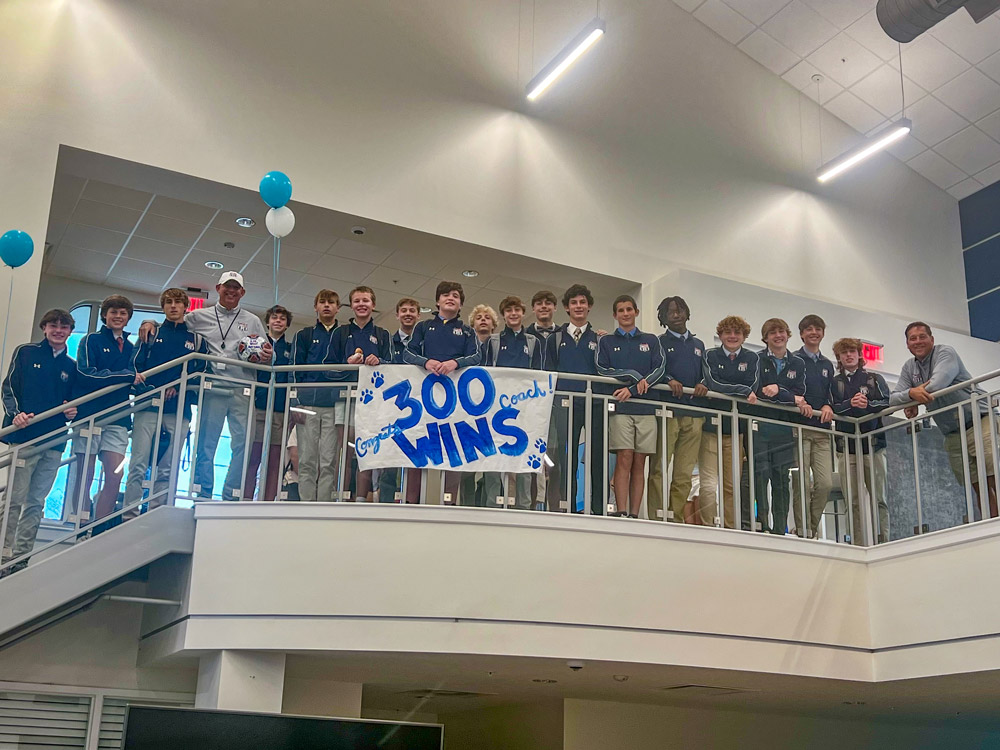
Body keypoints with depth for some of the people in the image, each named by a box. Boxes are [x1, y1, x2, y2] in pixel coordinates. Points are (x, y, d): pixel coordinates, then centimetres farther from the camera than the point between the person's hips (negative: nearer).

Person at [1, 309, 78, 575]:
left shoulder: (71, 367, 17)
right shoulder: (26, 353, 6)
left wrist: (72, 412, -3)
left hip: (54, 443, 4)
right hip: (24, 437, -4)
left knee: (36, 503, 5)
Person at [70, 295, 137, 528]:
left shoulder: (130, 348, 20)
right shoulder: (91, 341, 4)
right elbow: (85, 374, -11)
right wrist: (128, 376, -11)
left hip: (117, 418, 4)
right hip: (89, 415, -4)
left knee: (115, 477, -6)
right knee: (84, 478, -1)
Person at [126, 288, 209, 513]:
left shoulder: (197, 339, 16)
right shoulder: (152, 334, 15)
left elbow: (201, 373, 7)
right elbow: (135, 364, 5)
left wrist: (177, 388, -8)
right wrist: (147, 389, -15)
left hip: (179, 411, 1)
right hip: (148, 407, -1)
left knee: (166, 470, 1)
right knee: (138, 465, -8)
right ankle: (129, 516, -7)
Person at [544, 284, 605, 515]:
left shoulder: (599, 339, 16)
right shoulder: (555, 339, 16)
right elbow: (548, 373, 11)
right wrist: (554, 399, -1)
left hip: (595, 403, 0)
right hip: (566, 404, 0)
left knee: (597, 459, -3)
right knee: (567, 459, -3)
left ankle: (600, 510, -1)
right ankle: (569, 510, 1)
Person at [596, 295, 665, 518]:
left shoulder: (651, 340, 18)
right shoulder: (606, 342, 15)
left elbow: (659, 369, 4)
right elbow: (602, 370, 0)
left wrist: (632, 390, -9)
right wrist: (634, 376, -11)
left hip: (646, 407, 2)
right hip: (620, 407, -2)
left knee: (639, 463, -1)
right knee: (624, 459, -12)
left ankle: (634, 514, -1)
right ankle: (621, 512, -16)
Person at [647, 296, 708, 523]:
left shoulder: (698, 345, 24)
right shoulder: (660, 343, 10)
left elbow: (706, 374, 20)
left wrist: (703, 384, -3)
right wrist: (670, 380, -21)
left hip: (694, 414, 4)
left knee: (685, 474, 1)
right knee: (659, 468, -10)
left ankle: (676, 519, 4)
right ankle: (656, 518, -11)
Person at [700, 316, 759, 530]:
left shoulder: (752, 358, 11)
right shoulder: (710, 356, 5)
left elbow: (753, 386, -4)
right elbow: (714, 384, -10)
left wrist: (726, 390, -11)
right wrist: (743, 391, -13)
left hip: (736, 428, 2)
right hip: (711, 425, -2)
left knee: (732, 485, 4)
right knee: (709, 485, -10)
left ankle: (730, 529, 9)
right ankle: (707, 528, -5)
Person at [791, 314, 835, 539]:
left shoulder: (827, 365, 20)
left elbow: (830, 394, 18)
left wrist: (828, 406, -3)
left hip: (821, 430, 5)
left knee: (825, 484, -4)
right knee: (802, 484, -8)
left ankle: (812, 529, 9)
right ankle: (803, 532, -3)